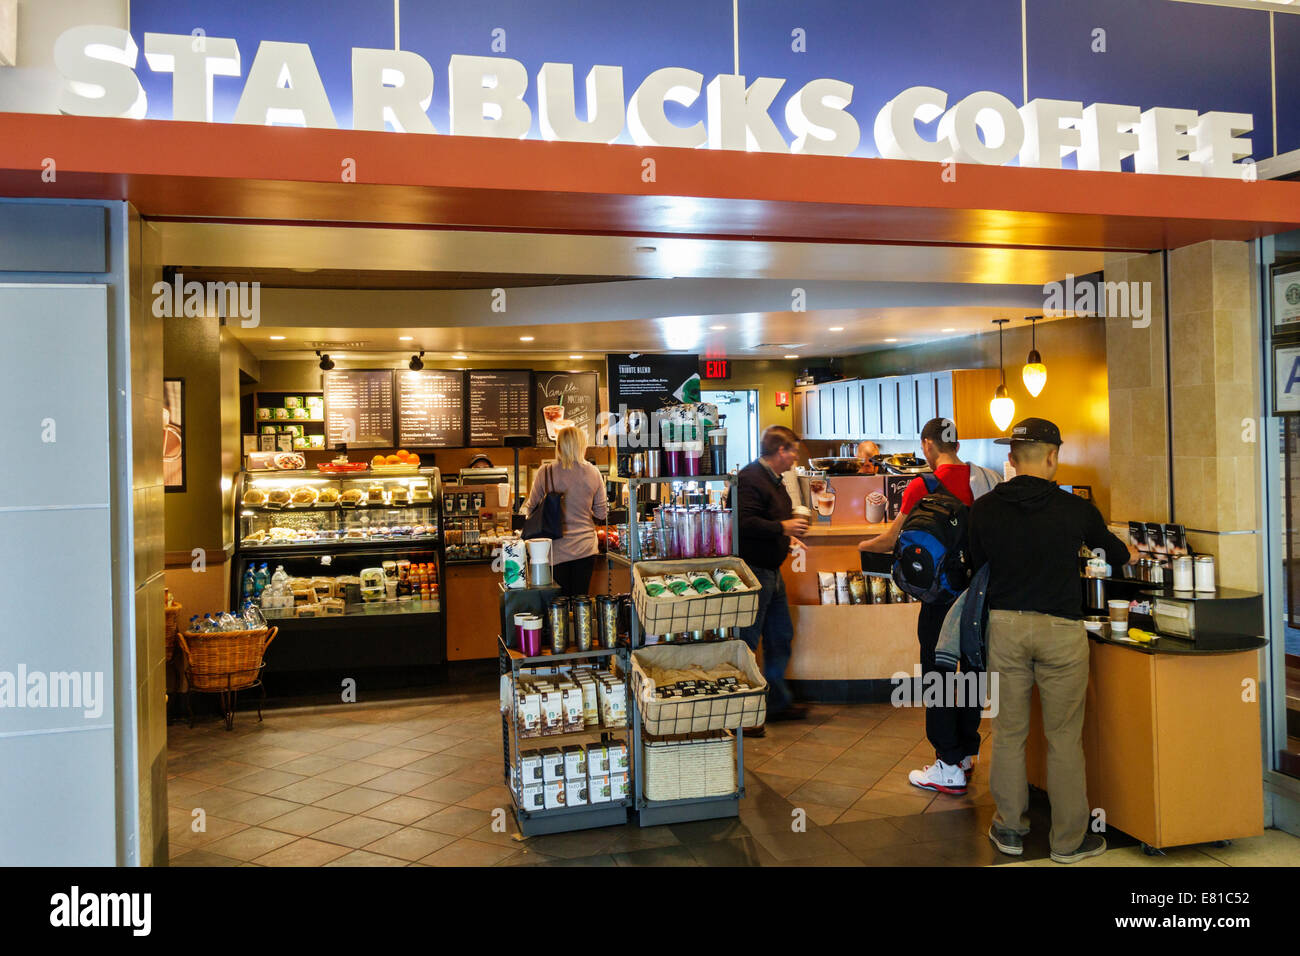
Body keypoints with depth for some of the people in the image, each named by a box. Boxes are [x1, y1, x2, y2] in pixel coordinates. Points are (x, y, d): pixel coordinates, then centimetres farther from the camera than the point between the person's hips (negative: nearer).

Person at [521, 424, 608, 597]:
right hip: (586, 548, 2)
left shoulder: (545, 472, -9)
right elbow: (601, 514, 3)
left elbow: (531, 508, 0)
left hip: (558, 549, -1)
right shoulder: (593, 473, -3)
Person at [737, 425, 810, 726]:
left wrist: (788, 535, 19)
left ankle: (778, 703, 28)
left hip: (771, 571, 11)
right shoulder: (750, 479, -18)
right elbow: (744, 523, -28)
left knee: (781, 637, 16)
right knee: (747, 642, -4)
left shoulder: (773, 479, 17)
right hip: (753, 571, -11)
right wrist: (783, 527, -21)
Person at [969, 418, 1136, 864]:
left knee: (1008, 732, 13)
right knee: (1064, 738, 8)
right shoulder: (1075, 510, -8)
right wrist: (1130, 553, 36)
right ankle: (1069, 840, 19)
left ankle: (1010, 829, 25)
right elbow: (1113, 550, 12)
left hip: (1005, 625, 2)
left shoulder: (984, 508, -5)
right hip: (1060, 628, -2)